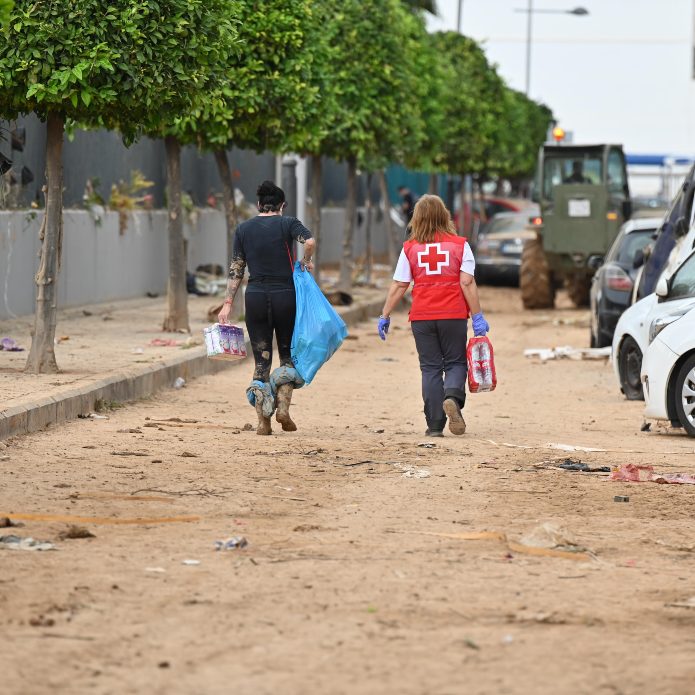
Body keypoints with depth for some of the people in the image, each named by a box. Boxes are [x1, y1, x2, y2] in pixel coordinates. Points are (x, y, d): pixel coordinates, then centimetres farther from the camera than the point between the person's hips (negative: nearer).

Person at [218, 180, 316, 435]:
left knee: (261, 359, 6)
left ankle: (263, 421, 0)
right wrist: (306, 262, -1)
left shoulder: (243, 229, 6)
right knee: (288, 354, 13)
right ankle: (283, 407, -5)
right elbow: (310, 242, -20)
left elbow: (236, 270, 5)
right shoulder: (288, 224, -1)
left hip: (255, 297, 2)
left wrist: (228, 304, 7)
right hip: (285, 295, -2)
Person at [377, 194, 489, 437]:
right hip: (454, 316, -1)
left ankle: (435, 424, 3)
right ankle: (453, 396, -21)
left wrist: (385, 316, 8)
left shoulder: (410, 248, 2)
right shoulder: (459, 245, -1)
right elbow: (467, 283, -7)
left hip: (422, 317, 1)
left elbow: (398, 286, 0)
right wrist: (477, 316, -4)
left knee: (430, 368, 8)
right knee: (455, 363, 10)